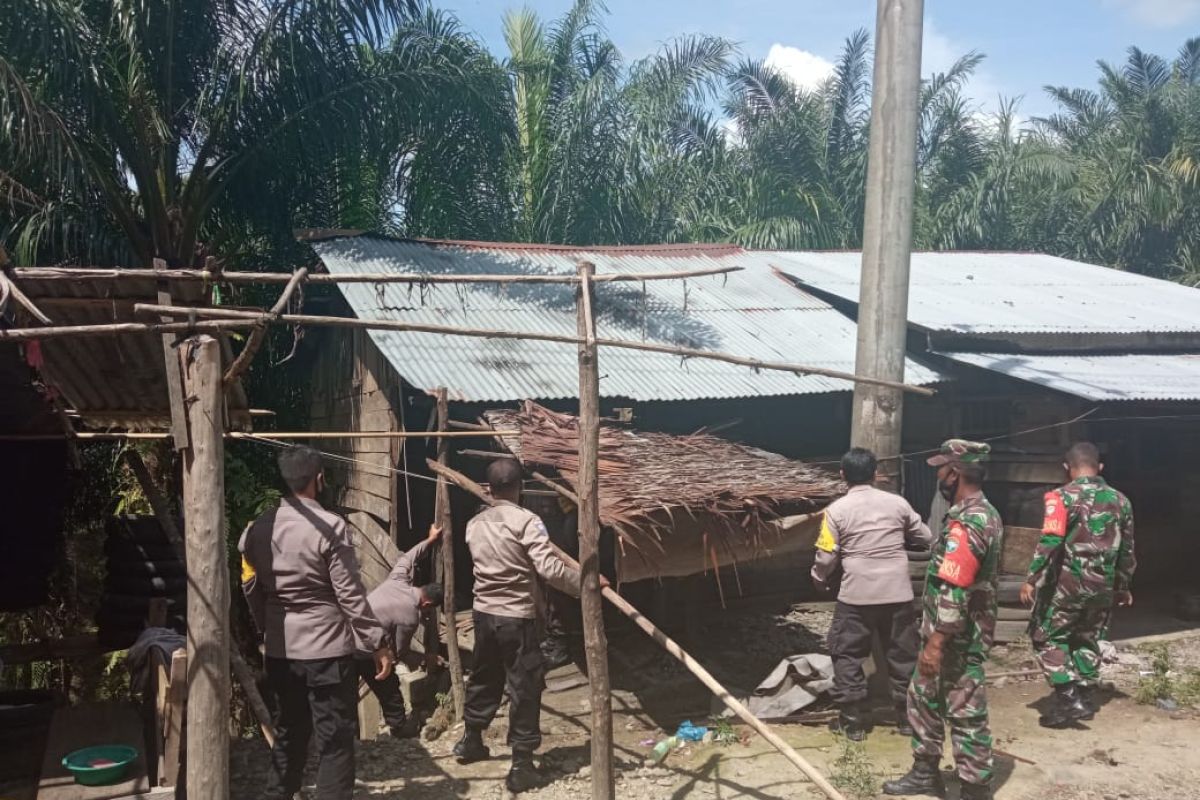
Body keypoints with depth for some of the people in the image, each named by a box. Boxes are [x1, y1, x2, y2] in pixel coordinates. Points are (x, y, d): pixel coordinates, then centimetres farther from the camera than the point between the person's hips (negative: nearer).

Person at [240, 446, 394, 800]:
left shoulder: (258, 529, 3)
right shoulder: (330, 527, -15)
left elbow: (251, 589, 11)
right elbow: (350, 595, -15)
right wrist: (378, 643, -8)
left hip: (280, 651, 6)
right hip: (327, 650, -6)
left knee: (288, 734, 19)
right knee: (335, 740, 1)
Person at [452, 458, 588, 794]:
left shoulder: (475, 524, 5)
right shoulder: (526, 521, -15)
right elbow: (550, 569, -23)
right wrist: (585, 583, -13)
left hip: (484, 613, 7)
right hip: (516, 617, -6)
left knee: (484, 677, 23)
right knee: (524, 688, 1)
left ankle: (470, 740, 39)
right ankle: (521, 766, 3)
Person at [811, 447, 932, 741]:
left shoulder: (837, 509, -5)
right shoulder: (897, 502, 2)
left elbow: (826, 557, -4)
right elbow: (926, 539, 12)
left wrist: (819, 580, 16)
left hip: (857, 596, -3)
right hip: (898, 594, 3)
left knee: (847, 656, 10)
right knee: (903, 655, 15)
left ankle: (853, 722, 13)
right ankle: (907, 717, 24)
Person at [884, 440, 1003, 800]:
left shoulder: (964, 523, -24)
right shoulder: (986, 514, 10)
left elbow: (953, 593, -27)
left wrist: (935, 644, -23)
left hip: (956, 638, -11)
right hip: (968, 631, 11)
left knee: (965, 714, 1)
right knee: (924, 696, 20)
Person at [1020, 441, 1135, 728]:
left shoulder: (1063, 496, -10)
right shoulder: (1119, 500, 8)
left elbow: (1049, 542, -19)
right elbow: (1126, 549, 15)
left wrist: (1032, 579, -14)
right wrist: (1122, 586, 26)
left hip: (1067, 582, -5)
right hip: (1102, 585, 6)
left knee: (1048, 636, 6)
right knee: (1087, 639, 20)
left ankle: (1067, 699, -3)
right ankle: (1085, 697, 23)